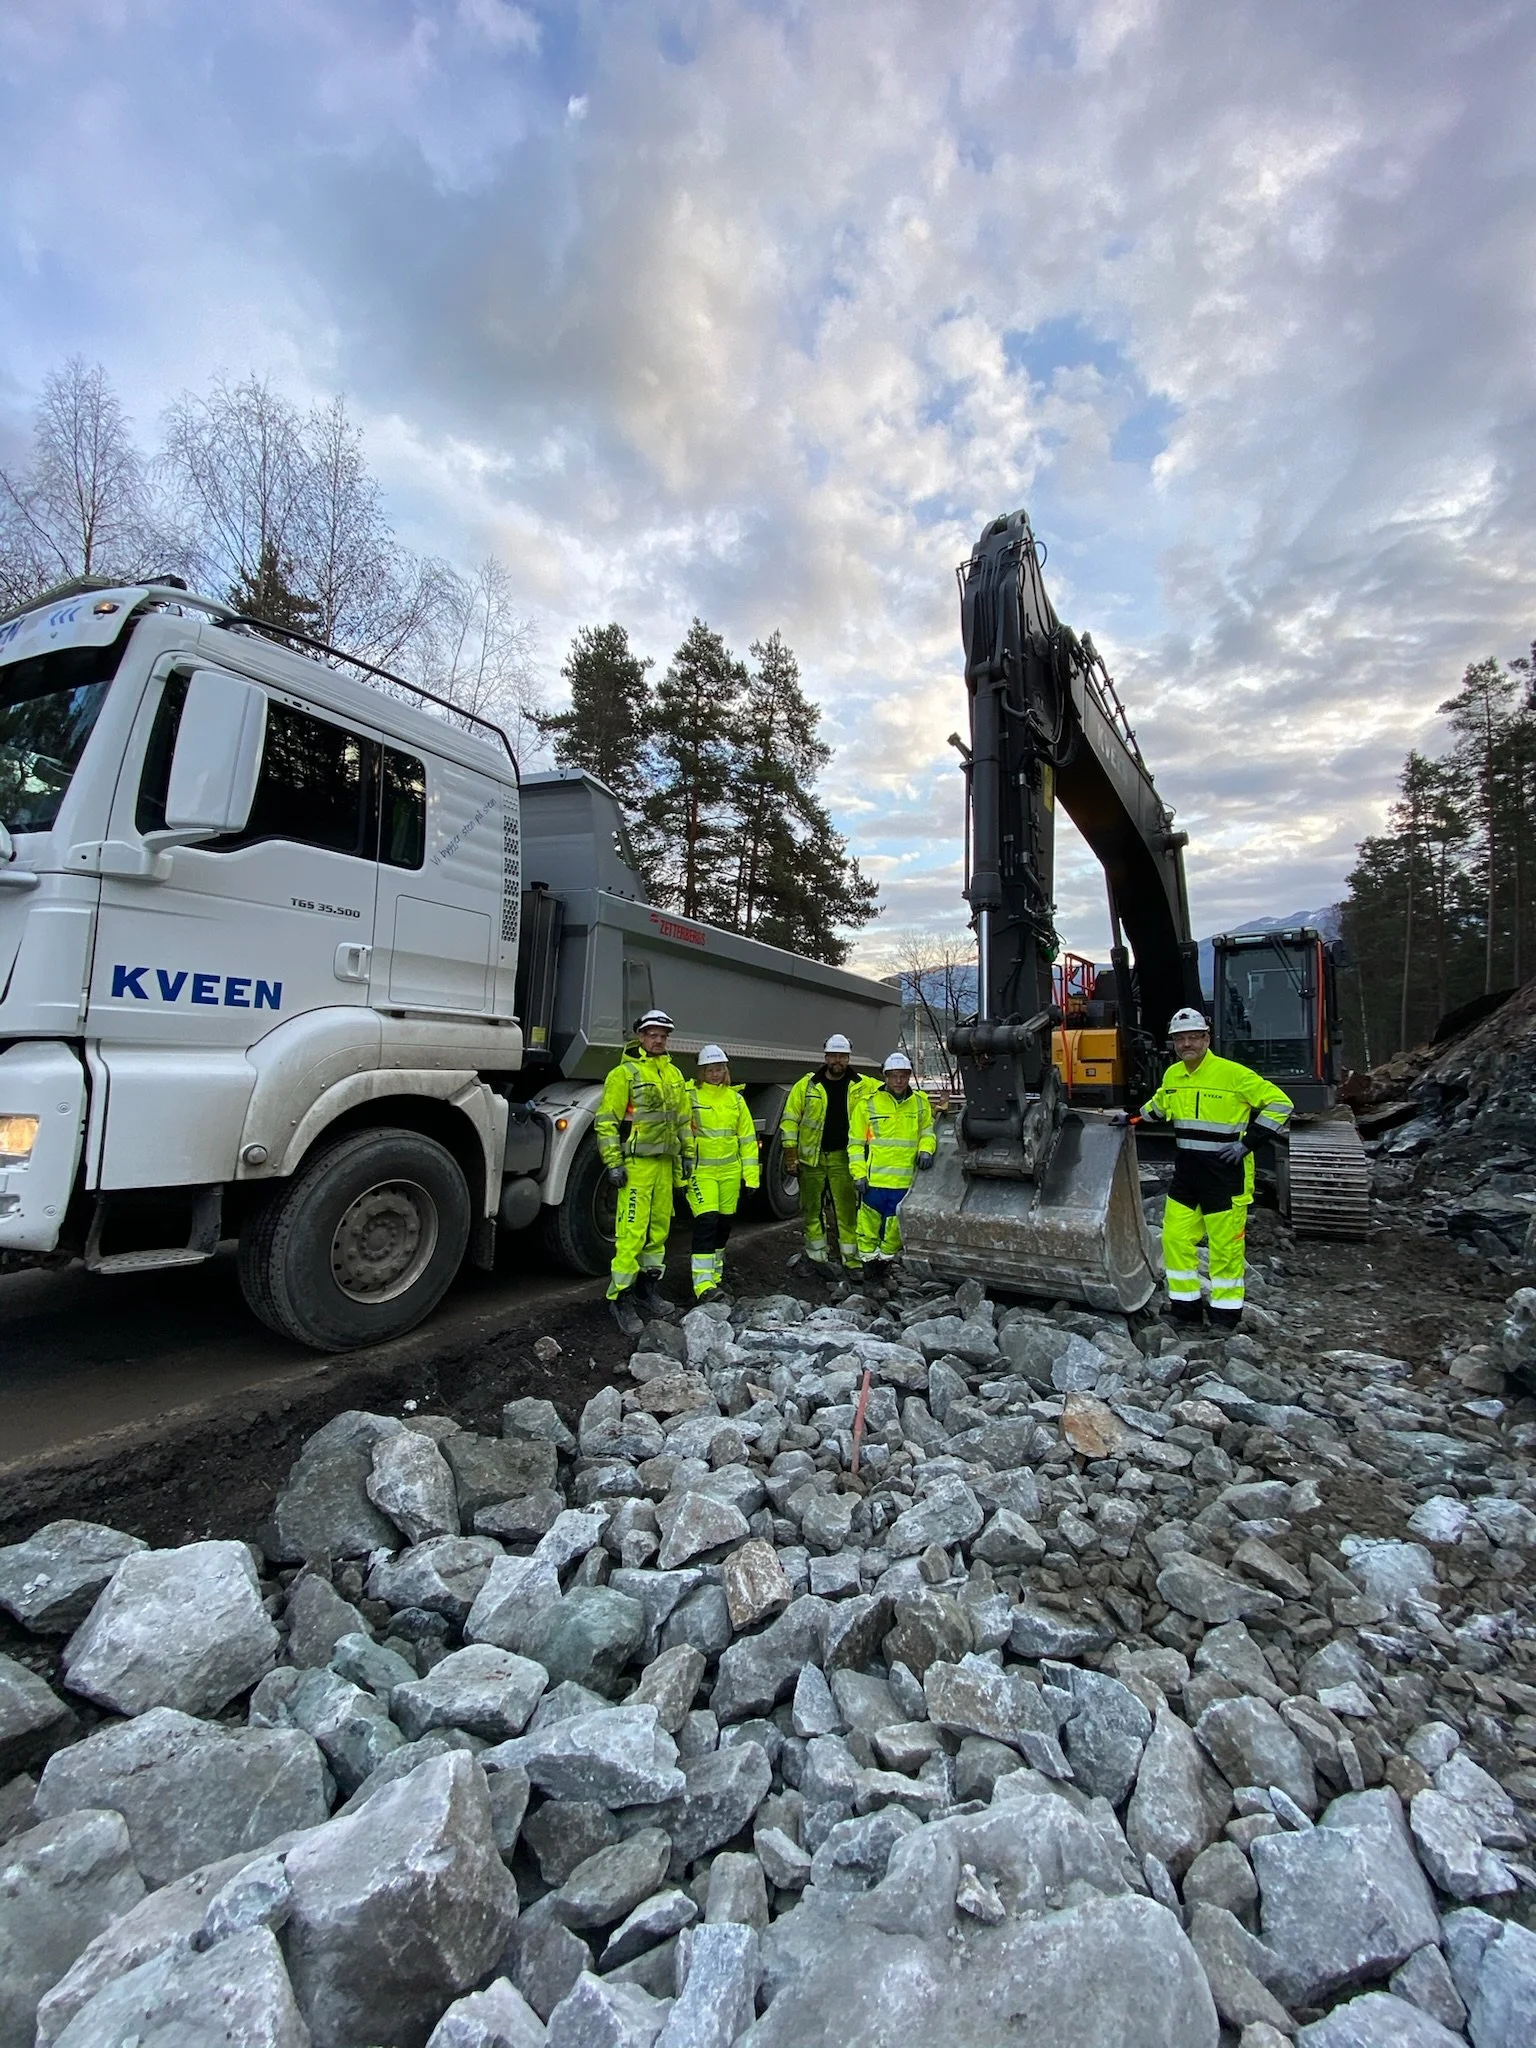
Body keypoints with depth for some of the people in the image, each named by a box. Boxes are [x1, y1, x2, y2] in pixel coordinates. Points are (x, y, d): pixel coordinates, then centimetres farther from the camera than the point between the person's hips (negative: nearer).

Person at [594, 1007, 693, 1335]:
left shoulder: (673, 1074, 14)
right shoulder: (625, 1073, -7)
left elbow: (684, 1118, 21)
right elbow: (606, 1121, -10)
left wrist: (687, 1154, 17)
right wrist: (613, 1163, -14)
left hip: (665, 1162, 7)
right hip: (636, 1163, -7)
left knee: (659, 1227, 14)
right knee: (632, 1232, -8)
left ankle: (649, 1285, 28)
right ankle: (620, 1297, 2)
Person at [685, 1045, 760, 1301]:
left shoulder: (735, 1098, 8)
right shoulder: (689, 1095, -6)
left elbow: (748, 1138, 10)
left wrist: (750, 1174, 6)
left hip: (730, 1170, 5)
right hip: (700, 1170, -5)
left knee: (723, 1223, 14)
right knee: (706, 1221, -15)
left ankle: (716, 1271, 35)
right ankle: (703, 1283, -13)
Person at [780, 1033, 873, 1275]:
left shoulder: (862, 1085, 2)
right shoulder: (807, 1084, -1)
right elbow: (790, 1118, 1)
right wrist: (790, 1152, -4)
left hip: (843, 1157, 0)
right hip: (811, 1157, 0)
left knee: (848, 1208, -1)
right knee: (812, 1209, 9)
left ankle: (851, 1257, 9)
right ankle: (817, 1257, 22)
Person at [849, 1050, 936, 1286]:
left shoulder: (920, 1102, 7)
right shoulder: (867, 1103, -2)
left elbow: (927, 1132, 19)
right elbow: (856, 1142, 1)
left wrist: (925, 1150, -2)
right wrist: (858, 1173, -5)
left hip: (905, 1179, 3)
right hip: (874, 1178, -2)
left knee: (896, 1227, 11)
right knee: (869, 1224, 3)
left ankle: (884, 1262, 28)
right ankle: (869, 1263, 19)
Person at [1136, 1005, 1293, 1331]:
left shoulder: (1233, 1074, -14)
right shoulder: (1172, 1076, 7)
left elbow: (1280, 1103, -11)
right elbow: (1159, 1106, 27)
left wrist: (1248, 1142, -14)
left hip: (1225, 1174, -6)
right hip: (1186, 1173, 6)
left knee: (1225, 1244, 3)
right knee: (1176, 1238, 7)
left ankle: (1226, 1311, 19)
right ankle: (1185, 1305, 21)